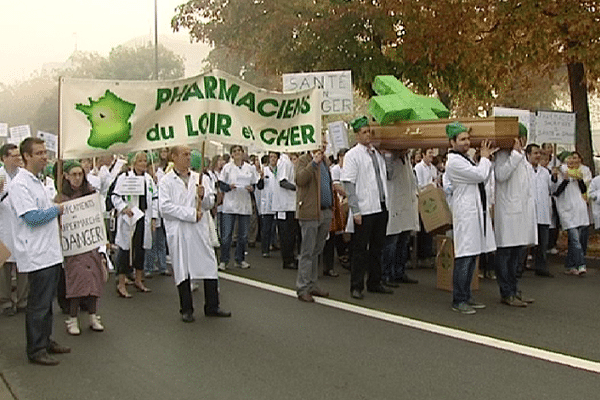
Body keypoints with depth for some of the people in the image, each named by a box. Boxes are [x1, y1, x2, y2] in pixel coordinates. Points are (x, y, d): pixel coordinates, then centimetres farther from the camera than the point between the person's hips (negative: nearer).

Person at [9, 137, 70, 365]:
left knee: (47, 300, 16)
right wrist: (57, 210, -9)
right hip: (36, 255, -9)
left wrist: (56, 211, 9)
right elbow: (32, 217, -21)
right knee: (38, 304, -2)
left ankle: (46, 341, 27)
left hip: (50, 252, 9)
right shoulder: (19, 184, -15)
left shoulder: (37, 182, 16)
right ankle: (36, 350, 9)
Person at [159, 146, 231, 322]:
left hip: (199, 229, 3)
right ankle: (186, 309, 18)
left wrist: (203, 196, -11)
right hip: (179, 231, -3)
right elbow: (165, 206, -12)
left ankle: (212, 307, 16)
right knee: (182, 269, 6)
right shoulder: (166, 181, -1)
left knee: (209, 266, 4)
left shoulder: (200, 179, 11)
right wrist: (191, 214, -14)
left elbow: (210, 204, 11)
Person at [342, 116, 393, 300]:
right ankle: (356, 286, 7)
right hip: (364, 209, -6)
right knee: (360, 249, 0)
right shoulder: (352, 155, -5)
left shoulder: (378, 153, 14)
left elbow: (387, 176, 23)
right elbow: (348, 184, -11)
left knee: (377, 247, 13)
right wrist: (355, 210, -15)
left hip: (381, 207, 6)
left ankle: (375, 283, 23)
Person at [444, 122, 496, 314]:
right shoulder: (454, 161, -12)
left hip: (477, 211, 10)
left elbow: (483, 181, 22)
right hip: (465, 213, -10)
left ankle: (466, 296, 19)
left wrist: (487, 159, 12)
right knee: (463, 258, -8)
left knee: (471, 257, 12)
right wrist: (484, 157, 2)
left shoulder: (466, 158, 20)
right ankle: (458, 300, -2)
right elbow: (480, 175, -15)